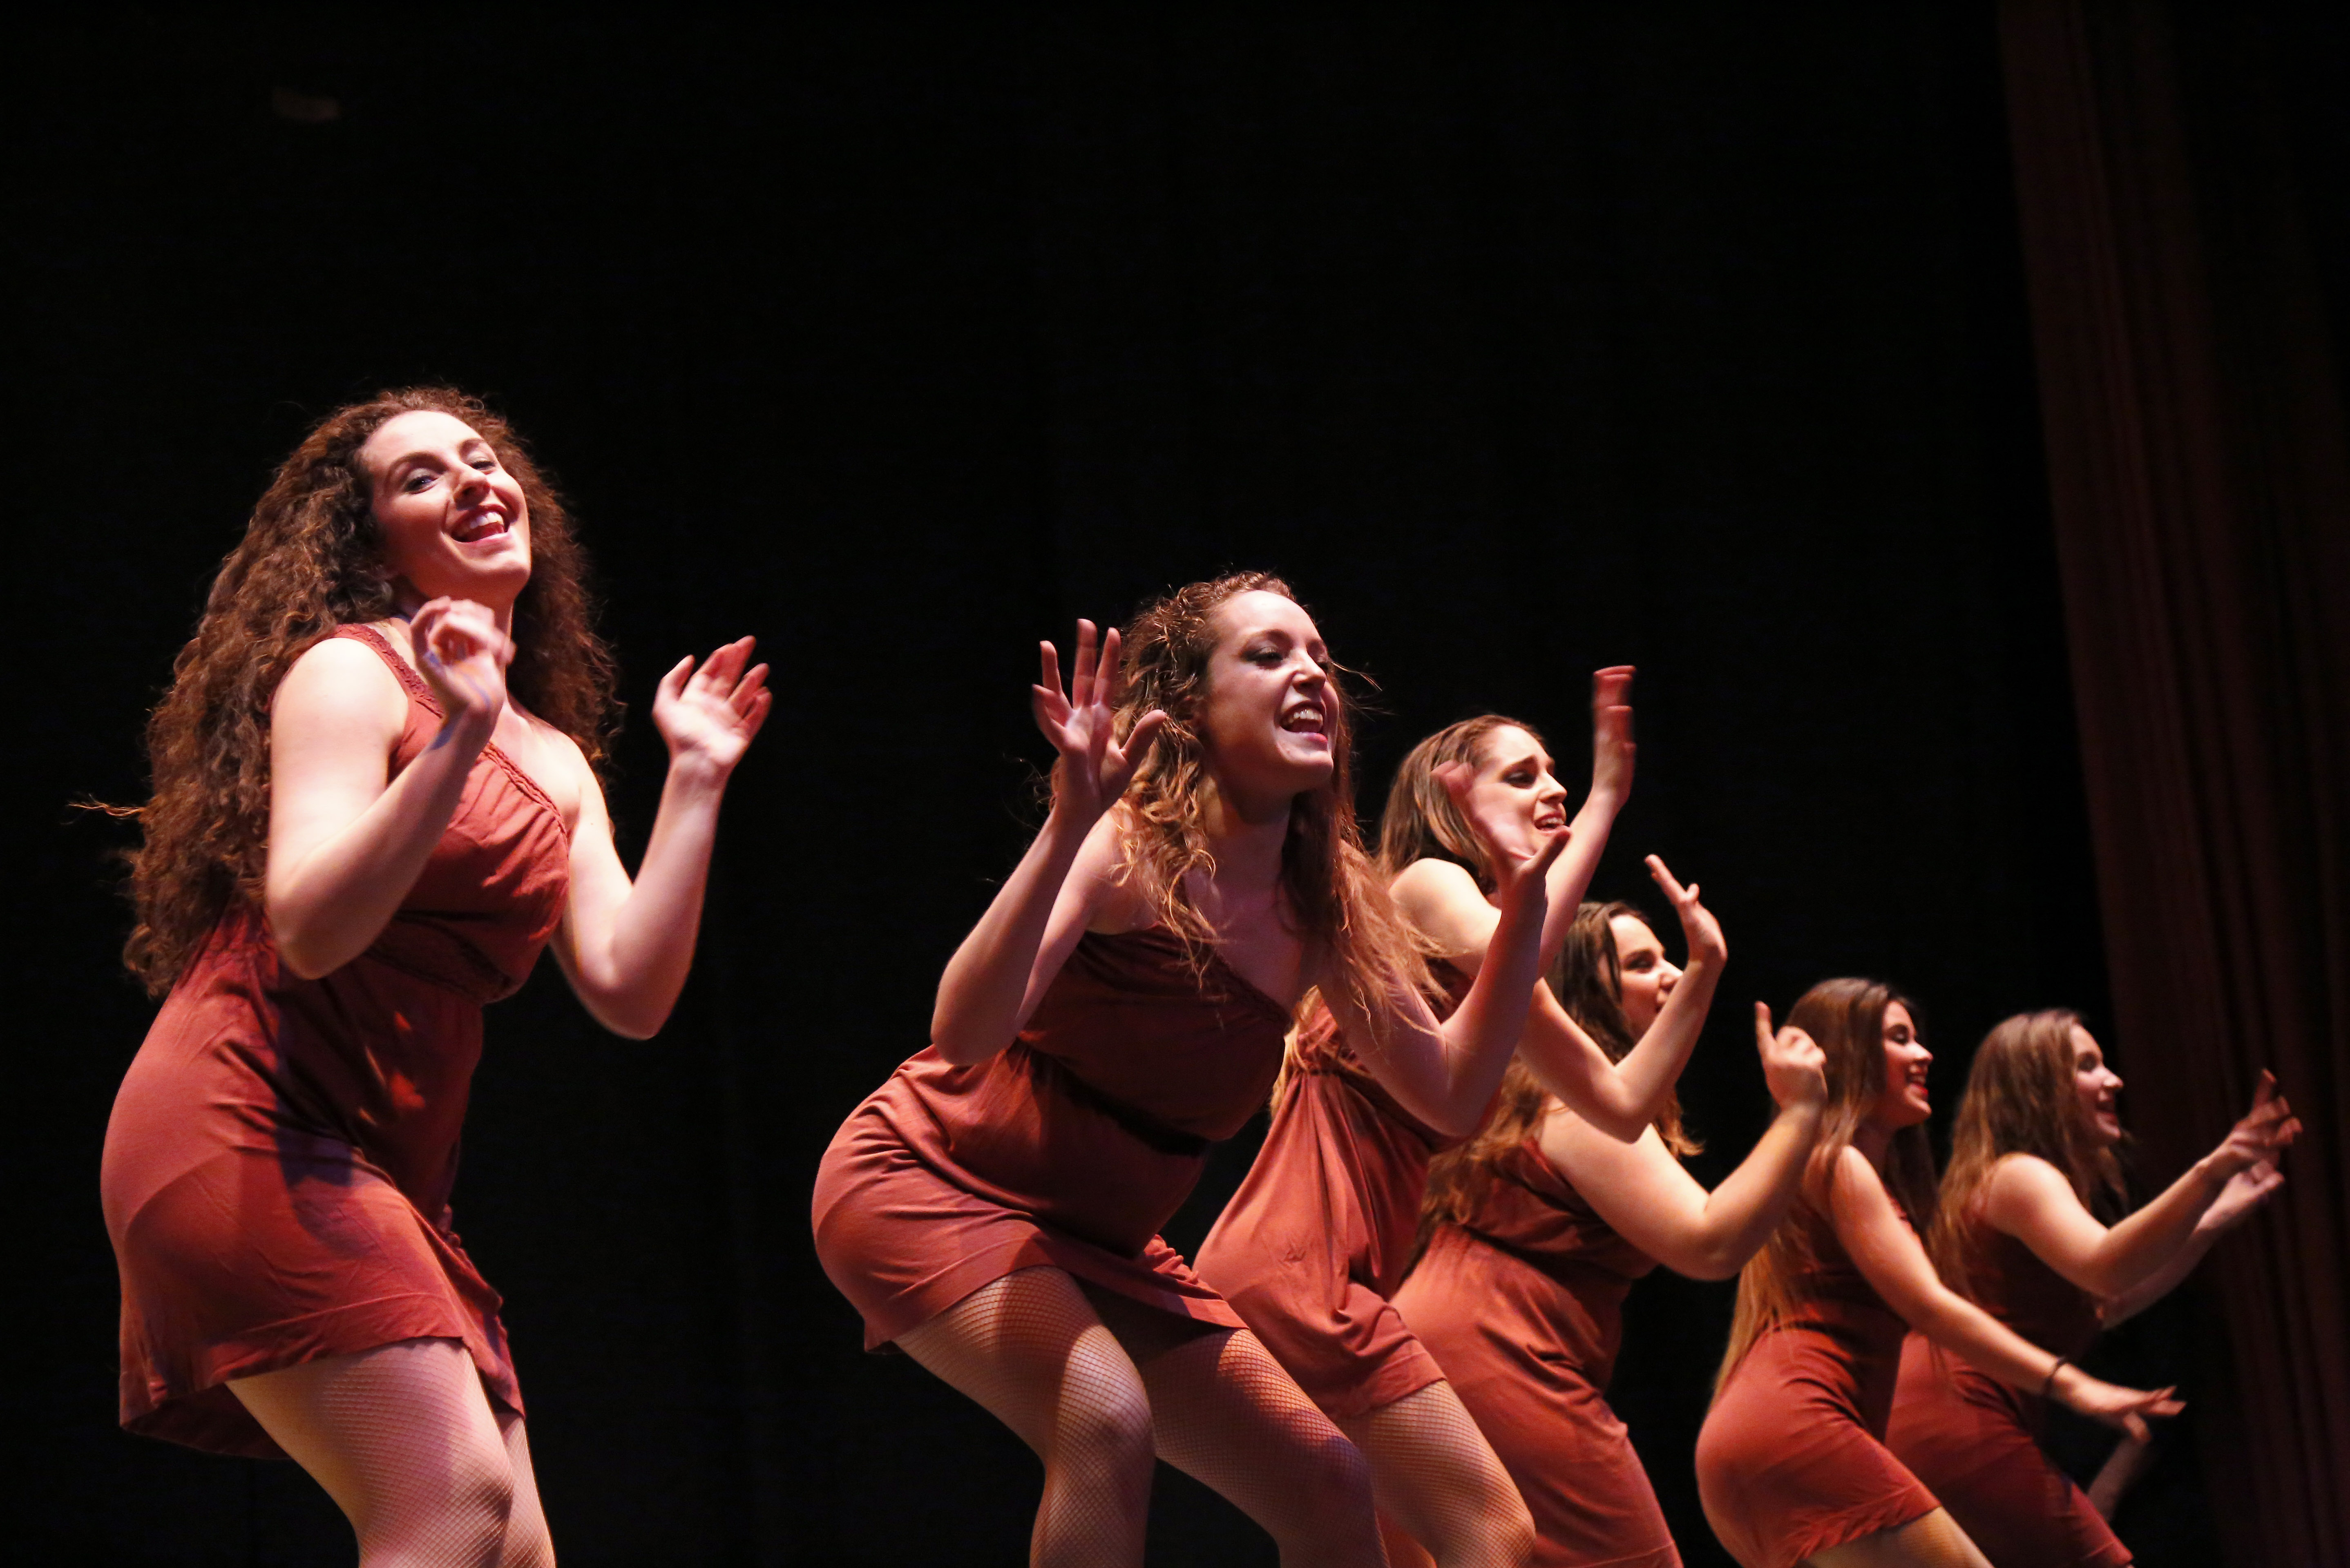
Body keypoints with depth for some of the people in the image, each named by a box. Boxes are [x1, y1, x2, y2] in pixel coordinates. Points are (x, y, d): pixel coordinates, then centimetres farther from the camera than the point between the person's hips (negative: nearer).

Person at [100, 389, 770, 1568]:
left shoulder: (560, 763, 17)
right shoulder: (348, 673, -4)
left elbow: (628, 994, 5)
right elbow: (309, 930, -19)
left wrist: (694, 783, 5)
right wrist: (459, 737, -24)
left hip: (380, 1174, 8)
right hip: (252, 1130, -8)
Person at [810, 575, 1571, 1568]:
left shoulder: (1323, 906, -3)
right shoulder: (1129, 850, -23)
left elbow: (1451, 1094, 3)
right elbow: (964, 1034, -37)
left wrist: (1525, 900, -5)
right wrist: (1068, 826, -46)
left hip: (1098, 1243, 7)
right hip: (927, 1180, -7)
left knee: (1329, 1487, 2)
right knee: (1107, 1419, -33)